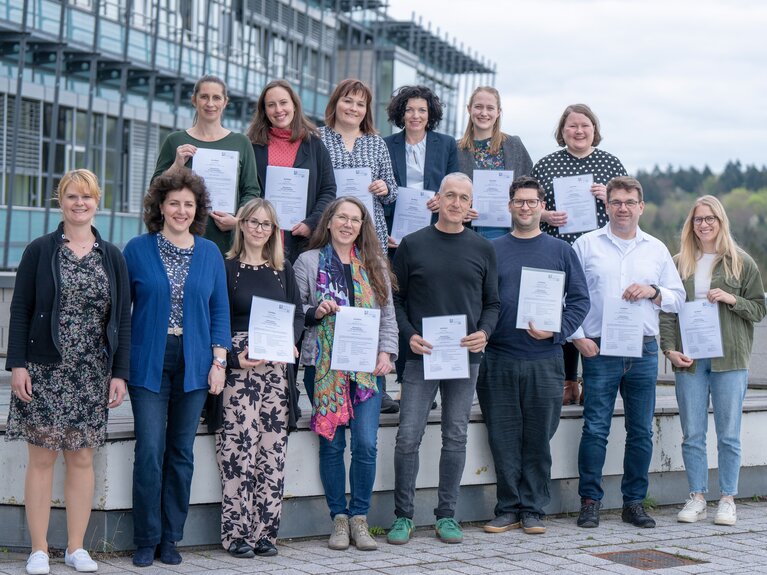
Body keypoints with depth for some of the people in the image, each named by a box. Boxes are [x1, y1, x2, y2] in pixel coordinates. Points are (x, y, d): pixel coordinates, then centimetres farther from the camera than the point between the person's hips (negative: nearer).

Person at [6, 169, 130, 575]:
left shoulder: (112, 257, 9)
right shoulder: (39, 251, 2)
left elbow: (122, 318, 8)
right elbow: (20, 311, 0)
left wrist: (120, 373, 2)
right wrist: (17, 365, -8)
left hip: (92, 374, 2)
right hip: (44, 372, -2)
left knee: (82, 458, 5)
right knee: (42, 458, -1)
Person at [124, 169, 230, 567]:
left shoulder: (209, 253, 8)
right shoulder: (138, 250, 1)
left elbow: (219, 309, 10)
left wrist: (219, 360, 2)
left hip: (193, 365, 2)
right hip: (149, 364, -2)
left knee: (181, 453, 6)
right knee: (150, 452, -6)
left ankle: (170, 538, 15)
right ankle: (146, 540, 4)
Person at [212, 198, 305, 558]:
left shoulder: (283, 270, 15)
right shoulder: (227, 268, 2)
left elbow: (298, 315, 12)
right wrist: (235, 356, -16)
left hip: (276, 369, 4)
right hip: (238, 367, -4)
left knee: (272, 448, 2)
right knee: (239, 448, -8)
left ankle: (264, 531, 8)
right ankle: (236, 533, -2)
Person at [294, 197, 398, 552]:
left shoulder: (374, 265, 13)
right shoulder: (308, 262, 6)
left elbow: (388, 314, 14)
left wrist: (386, 352, 2)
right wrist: (315, 312, -12)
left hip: (366, 366, 2)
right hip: (324, 364, -2)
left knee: (366, 444, -5)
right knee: (332, 443, 1)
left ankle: (359, 518, 6)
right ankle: (339, 519, 10)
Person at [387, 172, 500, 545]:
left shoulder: (482, 249, 8)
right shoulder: (412, 245, 3)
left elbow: (492, 302, 12)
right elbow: (395, 298, 6)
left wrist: (485, 332, -6)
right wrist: (409, 335, -9)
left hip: (466, 357, 2)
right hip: (422, 355, -2)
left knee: (456, 437, 6)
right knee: (408, 437, -5)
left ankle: (447, 515, 14)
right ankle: (403, 516, 5)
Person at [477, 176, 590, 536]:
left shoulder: (560, 251, 8)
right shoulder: (492, 251, 10)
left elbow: (580, 299, 4)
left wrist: (556, 331, -10)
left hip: (544, 361, -1)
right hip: (498, 361, 1)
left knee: (538, 439, 3)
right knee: (503, 438, 2)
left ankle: (533, 509, 11)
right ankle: (508, 508, 11)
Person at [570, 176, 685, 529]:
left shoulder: (656, 249, 13)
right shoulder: (586, 245, 5)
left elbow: (678, 298, 15)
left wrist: (653, 292, -4)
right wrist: (577, 336, -6)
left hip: (644, 351, 3)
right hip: (600, 351, -3)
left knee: (641, 431, 5)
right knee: (595, 429, -4)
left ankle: (634, 502, 14)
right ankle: (590, 502, 3)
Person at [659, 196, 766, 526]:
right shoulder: (679, 263, 10)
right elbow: (667, 310, 9)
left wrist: (732, 300, -10)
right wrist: (669, 348, -3)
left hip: (729, 359, -2)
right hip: (689, 359, 2)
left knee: (728, 434, 1)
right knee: (692, 434, 3)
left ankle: (727, 500, 8)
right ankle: (697, 498, 11)